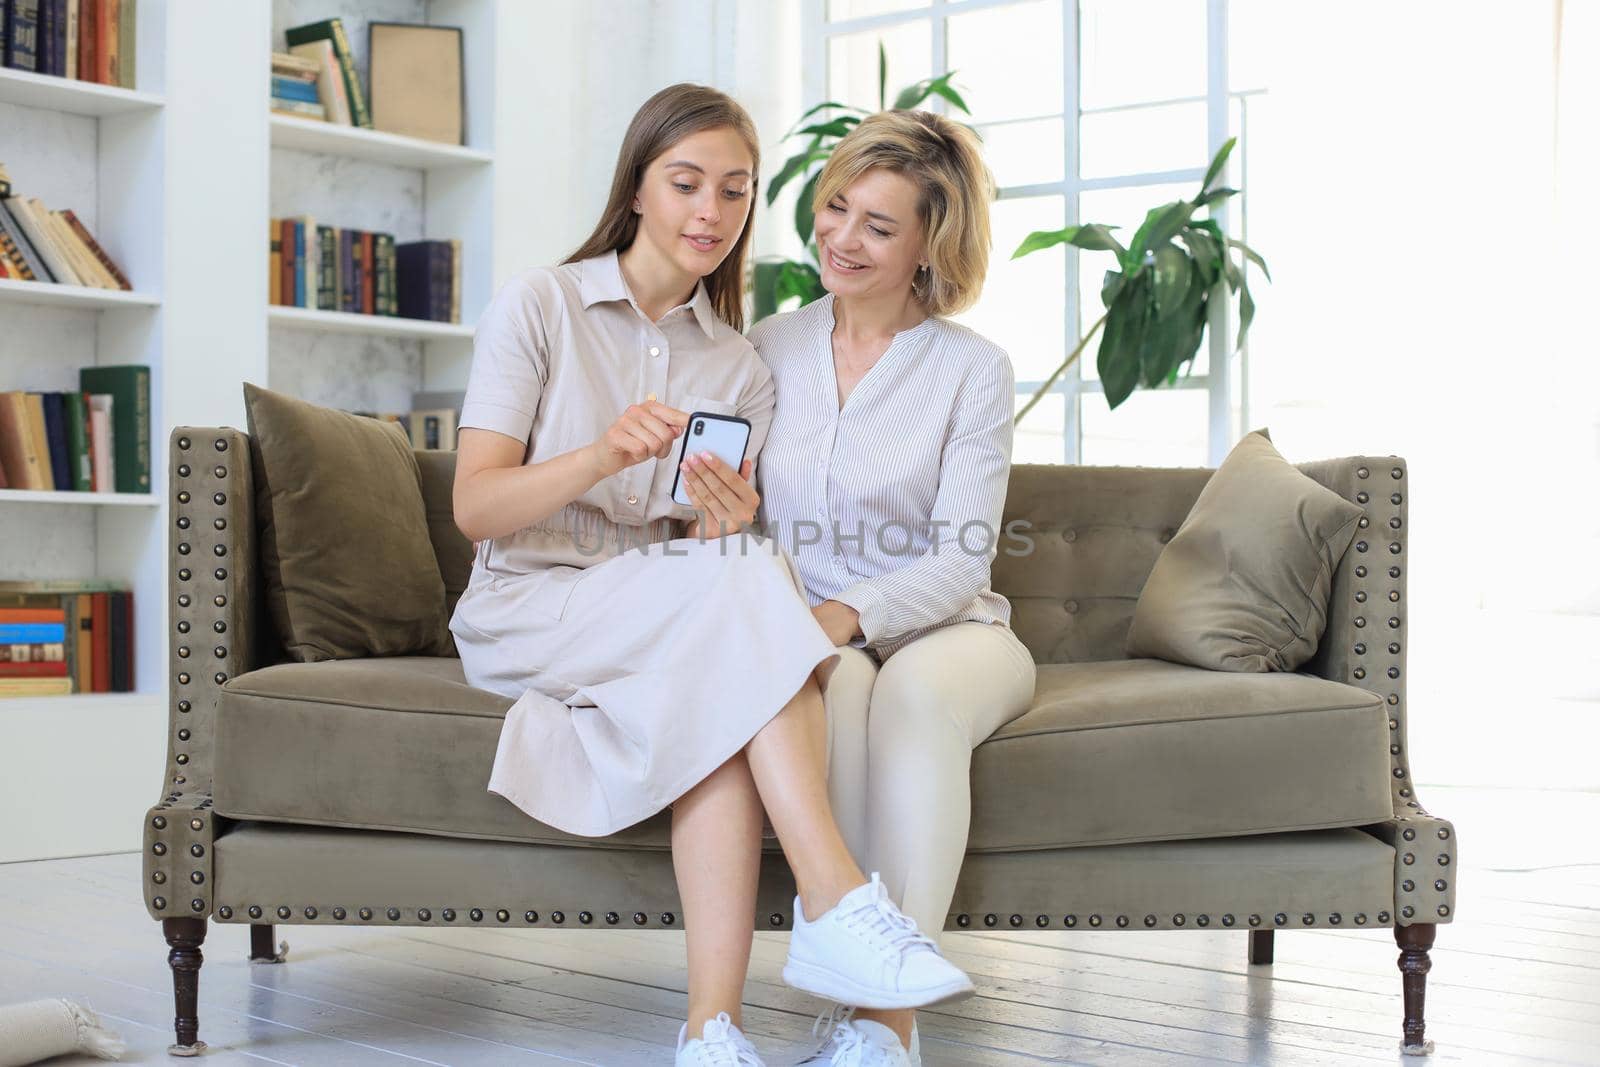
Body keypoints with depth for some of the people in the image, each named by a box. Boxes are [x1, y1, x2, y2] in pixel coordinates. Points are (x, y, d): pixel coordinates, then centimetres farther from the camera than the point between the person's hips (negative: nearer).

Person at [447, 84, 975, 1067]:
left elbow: (720, 544, 7)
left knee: (720, 694, -34)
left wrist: (729, 519, -18)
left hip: (669, 633, 3)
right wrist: (603, 455, -27)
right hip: (526, 610, -3)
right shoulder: (540, 306, 0)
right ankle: (838, 907, -39)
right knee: (744, 574, -32)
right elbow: (474, 508, -9)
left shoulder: (741, 368, 13)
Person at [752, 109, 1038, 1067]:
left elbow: (959, 563, -9)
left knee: (916, 691, -37)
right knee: (832, 682, -35)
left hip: (949, 631, -2)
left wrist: (850, 612, -26)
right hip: (815, 635, 2)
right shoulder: (768, 349, 9)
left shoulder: (973, 369, -2)